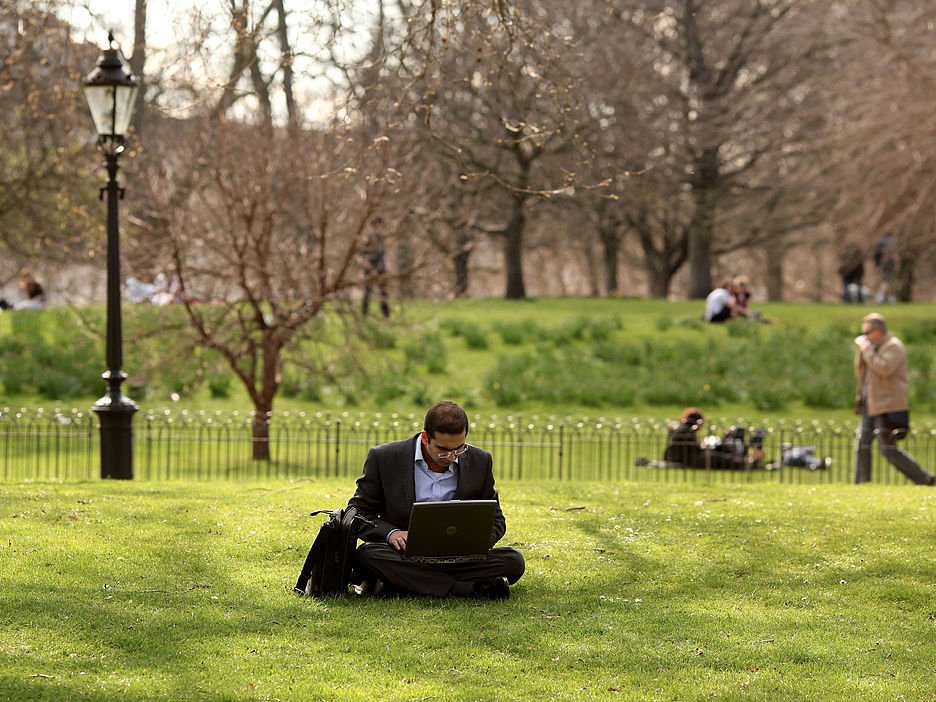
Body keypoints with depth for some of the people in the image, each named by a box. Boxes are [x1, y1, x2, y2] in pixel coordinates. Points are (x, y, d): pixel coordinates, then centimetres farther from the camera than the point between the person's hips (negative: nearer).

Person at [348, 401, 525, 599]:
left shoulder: (479, 462, 3)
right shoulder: (384, 458, -4)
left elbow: (495, 520, 12)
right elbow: (357, 513, 1)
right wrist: (390, 533, -19)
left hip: (458, 559, 2)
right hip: (406, 558, -1)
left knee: (513, 561, -24)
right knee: (366, 555, -35)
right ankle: (473, 588, -35)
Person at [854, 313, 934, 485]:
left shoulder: (893, 346, -10)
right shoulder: (875, 348, 18)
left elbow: (885, 369, -25)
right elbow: (860, 373, 19)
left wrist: (867, 350, -17)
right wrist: (861, 351, 5)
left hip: (887, 405, -9)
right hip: (870, 405, 9)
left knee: (888, 449, -11)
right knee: (862, 445, 4)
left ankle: (925, 479, -4)